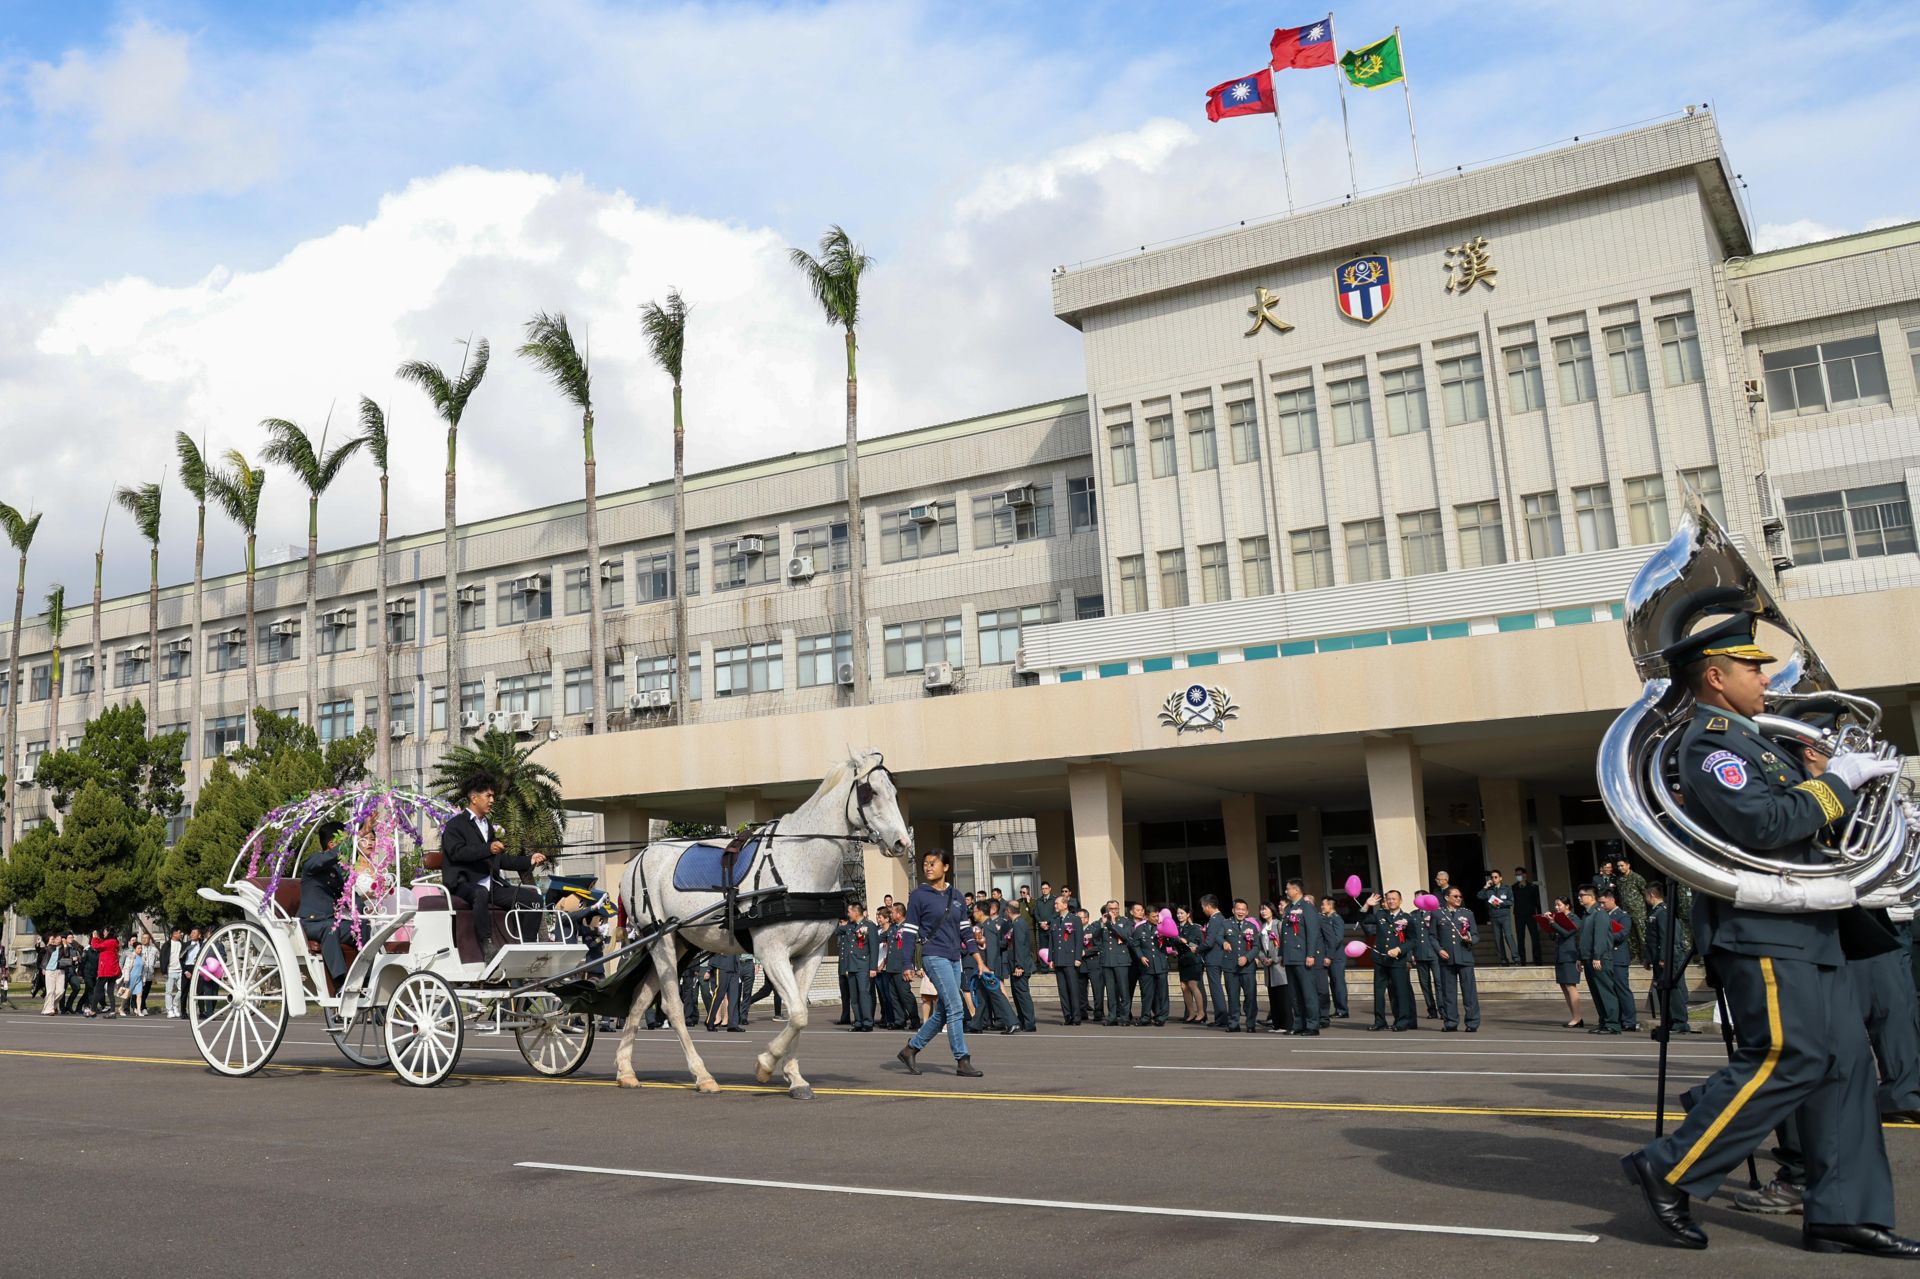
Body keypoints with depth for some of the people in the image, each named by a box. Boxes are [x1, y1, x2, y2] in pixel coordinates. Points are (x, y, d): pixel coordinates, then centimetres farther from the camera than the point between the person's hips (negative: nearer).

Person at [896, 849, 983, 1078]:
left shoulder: (956, 896, 11)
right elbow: (910, 931, -3)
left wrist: (978, 958, 7)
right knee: (956, 1008, -12)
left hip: (954, 959, 6)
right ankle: (962, 1061, -7)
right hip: (934, 956, -6)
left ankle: (910, 1049, 22)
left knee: (942, 1012, 8)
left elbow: (965, 930, 14)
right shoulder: (918, 895, -3)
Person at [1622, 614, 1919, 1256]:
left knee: (1844, 1058, 8)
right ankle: (1667, 1171, -2)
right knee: (1790, 1058, -11)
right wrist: (1835, 780, -15)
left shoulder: (1747, 741, 19)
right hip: (1761, 929, -10)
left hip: (1803, 930, 10)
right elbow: (1764, 824, -25)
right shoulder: (1709, 743, -13)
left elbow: (1799, 805, 25)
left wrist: (1842, 768, 11)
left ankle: (1843, 1213, 13)